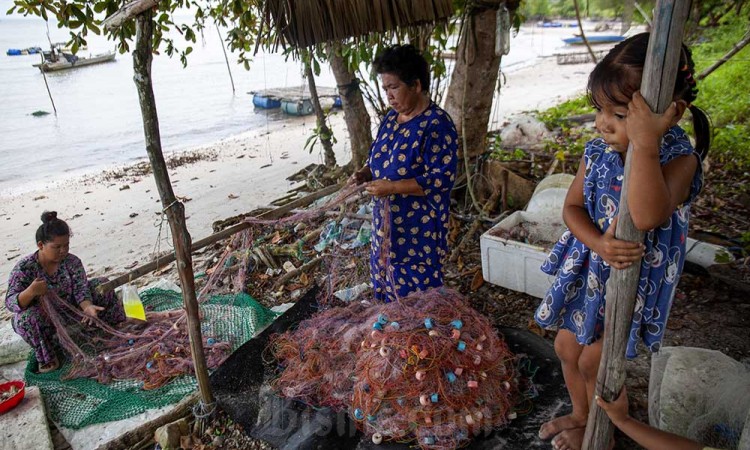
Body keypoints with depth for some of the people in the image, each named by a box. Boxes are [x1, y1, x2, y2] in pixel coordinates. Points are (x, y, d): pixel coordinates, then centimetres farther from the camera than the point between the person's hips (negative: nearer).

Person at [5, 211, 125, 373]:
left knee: (101, 285, -11)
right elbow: (10, 303, -28)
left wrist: (87, 306, -42)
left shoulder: (72, 261, -13)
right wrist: (31, 291, -50)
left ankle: (117, 325, 4)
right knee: (27, 318, -39)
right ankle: (46, 358, -17)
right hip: (42, 320, -3)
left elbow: (80, 288, -20)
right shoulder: (24, 268, -22)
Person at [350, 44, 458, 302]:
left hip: (419, 228, -8)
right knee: (386, 282, 20)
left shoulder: (437, 125, -18)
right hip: (386, 221, 8)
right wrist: (365, 173, -2)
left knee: (417, 293, 4)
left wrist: (391, 187, -25)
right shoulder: (392, 118, 7)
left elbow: (442, 179, -23)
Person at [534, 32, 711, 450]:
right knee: (567, 346, 19)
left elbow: (648, 216, -42)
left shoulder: (679, 158, -24)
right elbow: (573, 205, -4)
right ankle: (581, 414, 48)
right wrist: (598, 243, -23)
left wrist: (644, 144, -47)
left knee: (593, 361, 7)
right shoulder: (598, 151, -8)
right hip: (589, 268, 6)